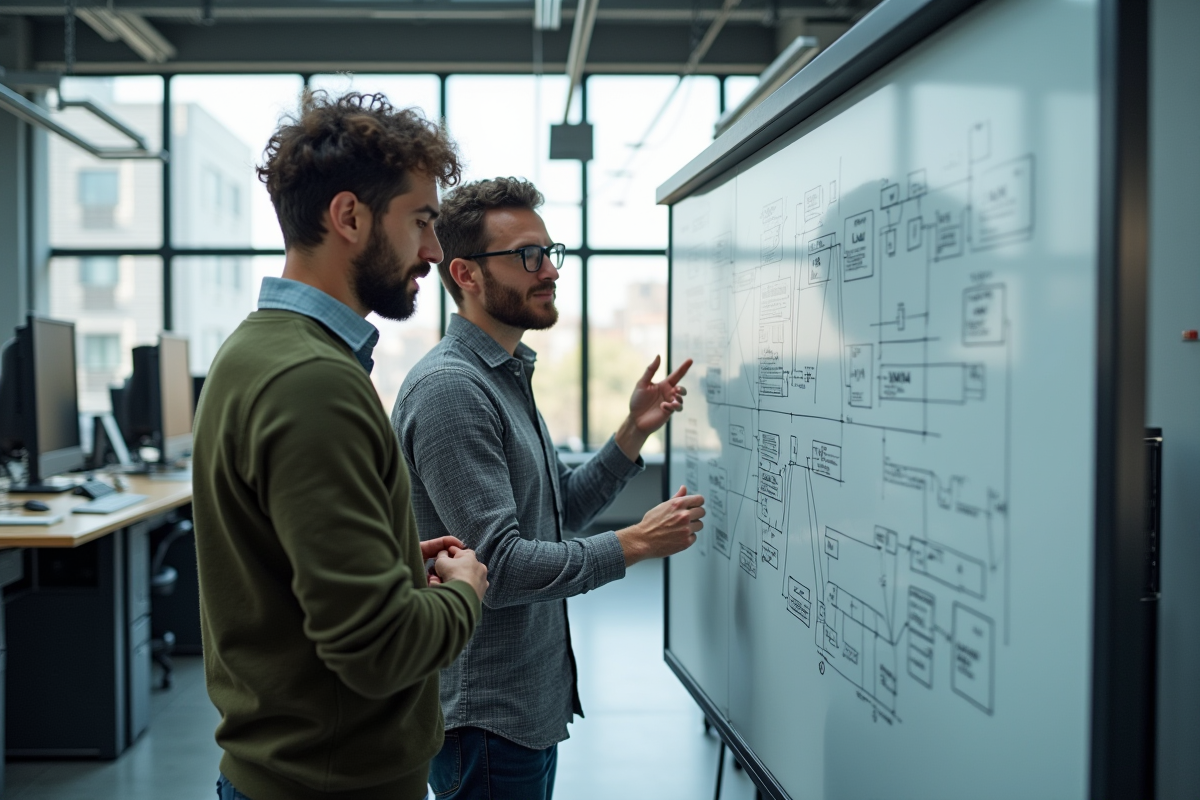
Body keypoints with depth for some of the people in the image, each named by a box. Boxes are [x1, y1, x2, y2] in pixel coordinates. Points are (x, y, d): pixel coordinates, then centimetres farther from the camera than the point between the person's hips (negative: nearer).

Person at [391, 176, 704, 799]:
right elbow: (500, 566, -26)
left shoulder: (508, 376, 12)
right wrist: (635, 544, -17)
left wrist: (634, 433, 3)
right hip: (486, 718, -10)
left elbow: (555, 516, 13)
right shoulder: (450, 386, -22)